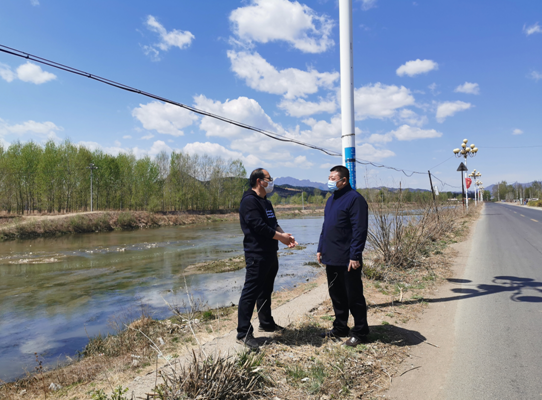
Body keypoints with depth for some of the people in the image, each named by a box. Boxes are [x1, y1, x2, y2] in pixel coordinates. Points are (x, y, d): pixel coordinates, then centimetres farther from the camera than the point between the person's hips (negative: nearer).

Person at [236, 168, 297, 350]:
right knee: (250, 292, -5)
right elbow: (259, 226, -22)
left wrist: (285, 235, -3)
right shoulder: (249, 201, -14)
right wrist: (281, 237, -12)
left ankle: (266, 323, 34)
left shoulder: (266, 202, 17)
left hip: (270, 254, 10)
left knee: (266, 291, 20)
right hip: (256, 254, -10)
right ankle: (243, 333, 2)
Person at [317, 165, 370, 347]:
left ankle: (360, 333, 18)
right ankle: (340, 328, 31)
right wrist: (321, 249, 16)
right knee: (336, 295, 17)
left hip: (347, 260, -8)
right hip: (331, 258, 9)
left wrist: (355, 256, -20)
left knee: (354, 297, 4)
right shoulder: (331, 199, 15)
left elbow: (360, 230, -18)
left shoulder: (355, 199, -13)